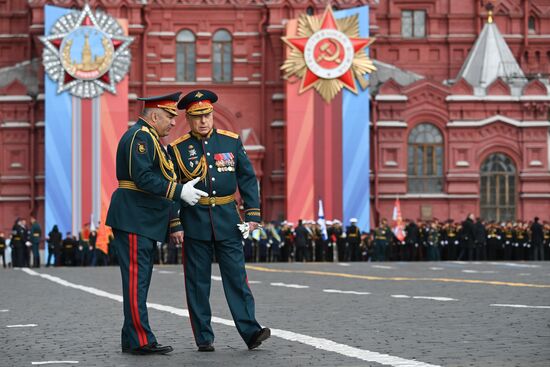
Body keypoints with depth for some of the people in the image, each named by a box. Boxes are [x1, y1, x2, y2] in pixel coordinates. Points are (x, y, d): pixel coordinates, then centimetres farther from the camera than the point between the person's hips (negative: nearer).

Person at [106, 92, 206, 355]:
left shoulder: (150, 139, 21)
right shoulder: (140, 137, -12)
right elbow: (143, 178, -23)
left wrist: (174, 224, 22)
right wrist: (180, 191, -21)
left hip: (146, 222, 11)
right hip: (134, 220, -11)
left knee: (139, 281, 11)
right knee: (136, 280, -9)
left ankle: (131, 340, 15)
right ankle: (141, 341, -9)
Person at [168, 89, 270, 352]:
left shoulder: (231, 141, 5)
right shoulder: (177, 149, 1)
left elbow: (248, 179, 7)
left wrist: (252, 214, 0)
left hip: (227, 220, 1)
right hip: (195, 223, -1)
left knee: (236, 277, -3)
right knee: (198, 282, 3)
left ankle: (251, 332, -4)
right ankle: (204, 338, 9)